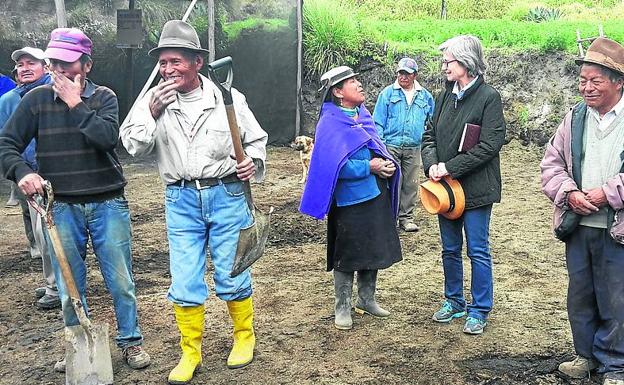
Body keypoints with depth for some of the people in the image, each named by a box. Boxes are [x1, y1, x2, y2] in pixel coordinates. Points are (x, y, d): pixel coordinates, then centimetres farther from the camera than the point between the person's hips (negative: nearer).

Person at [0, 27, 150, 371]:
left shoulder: (104, 97, 0)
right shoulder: (36, 100, 2)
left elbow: (108, 137, -18)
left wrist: (76, 104, -14)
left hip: (108, 204, -1)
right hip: (61, 207, 1)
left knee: (120, 280, 6)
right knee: (69, 286, 8)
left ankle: (130, 340, 23)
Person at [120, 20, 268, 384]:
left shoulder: (227, 97, -3)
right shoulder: (154, 100, 2)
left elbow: (256, 139, 7)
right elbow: (134, 146, -3)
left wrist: (253, 162, -13)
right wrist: (152, 111, -15)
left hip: (227, 196, -1)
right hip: (181, 200, 2)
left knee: (232, 276, 8)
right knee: (184, 283, 5)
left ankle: (245, 337, 32)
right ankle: (190, 353, 22)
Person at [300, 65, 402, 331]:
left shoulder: (364, 115, 9)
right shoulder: (330, 124, -14)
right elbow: (334, 166, -21)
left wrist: (387, 164, -3)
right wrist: (370, 167, -19)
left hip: (376, 196, 8)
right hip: (349, 200, -7)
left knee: (374, 251, 16)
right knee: (346, 256, 4)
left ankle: (366, 299, 33)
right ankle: (343, 308, 19)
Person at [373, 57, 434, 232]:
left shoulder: (425, 96, 11)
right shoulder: (387, 93, 3)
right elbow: (378, 121, 1)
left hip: (413, 147, 3)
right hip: (391, 146, -3)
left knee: (411, 185, 7)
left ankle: (406, 217, 17)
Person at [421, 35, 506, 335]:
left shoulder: (488, 97, -11)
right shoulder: (445, 96, 8)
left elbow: (490, 145, -17)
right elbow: (430, 135, 11)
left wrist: (450, 167, -18)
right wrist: (432, 165, -8)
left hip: (475, 189, -6)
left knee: (478, 252, 4)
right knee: (450, 250, 16)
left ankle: (479, 310, 19)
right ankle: (454, 301, 32)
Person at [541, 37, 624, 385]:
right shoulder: (575, 118, 7)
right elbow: (552, 163, 8)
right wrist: (570, 193, -9)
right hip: (577, 226, 5)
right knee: (579, 296, 16)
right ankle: (586, 355, 34)